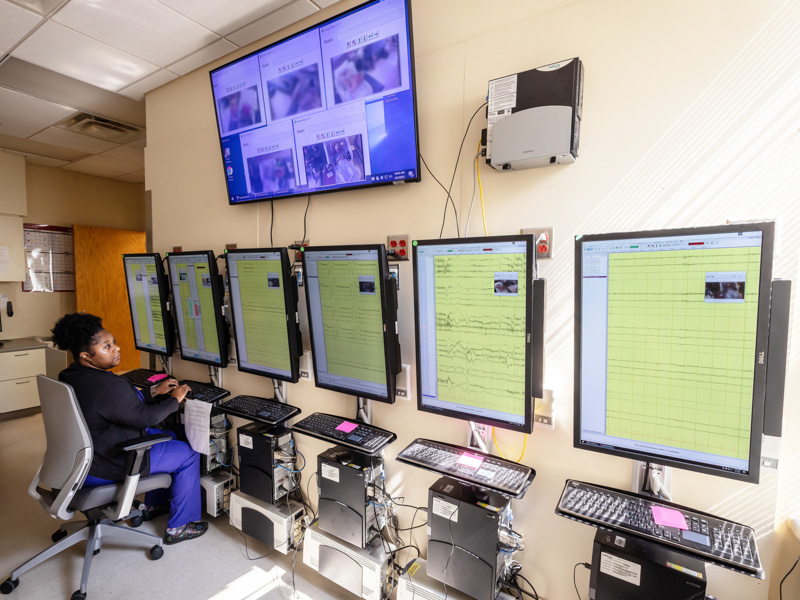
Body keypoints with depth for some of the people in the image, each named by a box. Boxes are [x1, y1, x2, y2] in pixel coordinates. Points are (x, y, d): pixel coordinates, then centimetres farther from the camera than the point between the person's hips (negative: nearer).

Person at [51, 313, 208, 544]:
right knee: (188, 454, -1)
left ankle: (153, 505, 38)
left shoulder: (71, 377, 1)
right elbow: (147, 417, -23)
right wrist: (174, 399, -8)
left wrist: (154, 393, 7)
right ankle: (179, 528, 12)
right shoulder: (106, 386, -33)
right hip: (104, 468, -10)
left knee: (168, 436, 24)